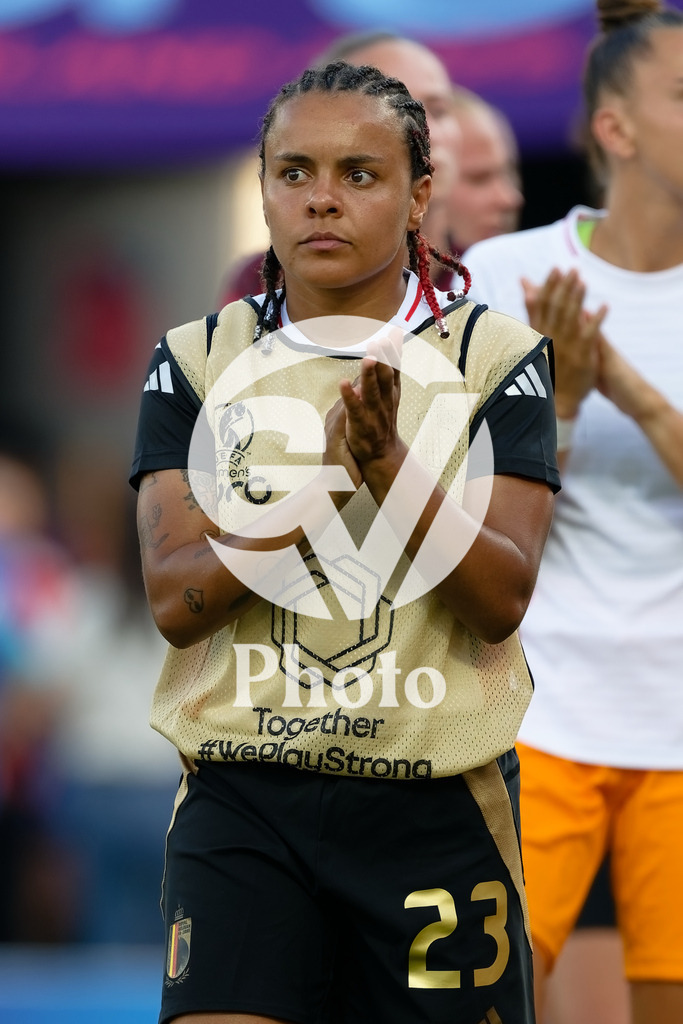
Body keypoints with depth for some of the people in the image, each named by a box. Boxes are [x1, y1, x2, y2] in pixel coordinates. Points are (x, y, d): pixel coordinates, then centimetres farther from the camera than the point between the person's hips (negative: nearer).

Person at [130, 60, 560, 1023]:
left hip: (438, 807, 0)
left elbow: (501, 601, -7)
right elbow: (176, 600, -6)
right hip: (241, 799, 0)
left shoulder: (495, 357, 2)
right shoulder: (197, 362, 5)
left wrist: (392, 464, -23)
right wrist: (329, 478, -19)